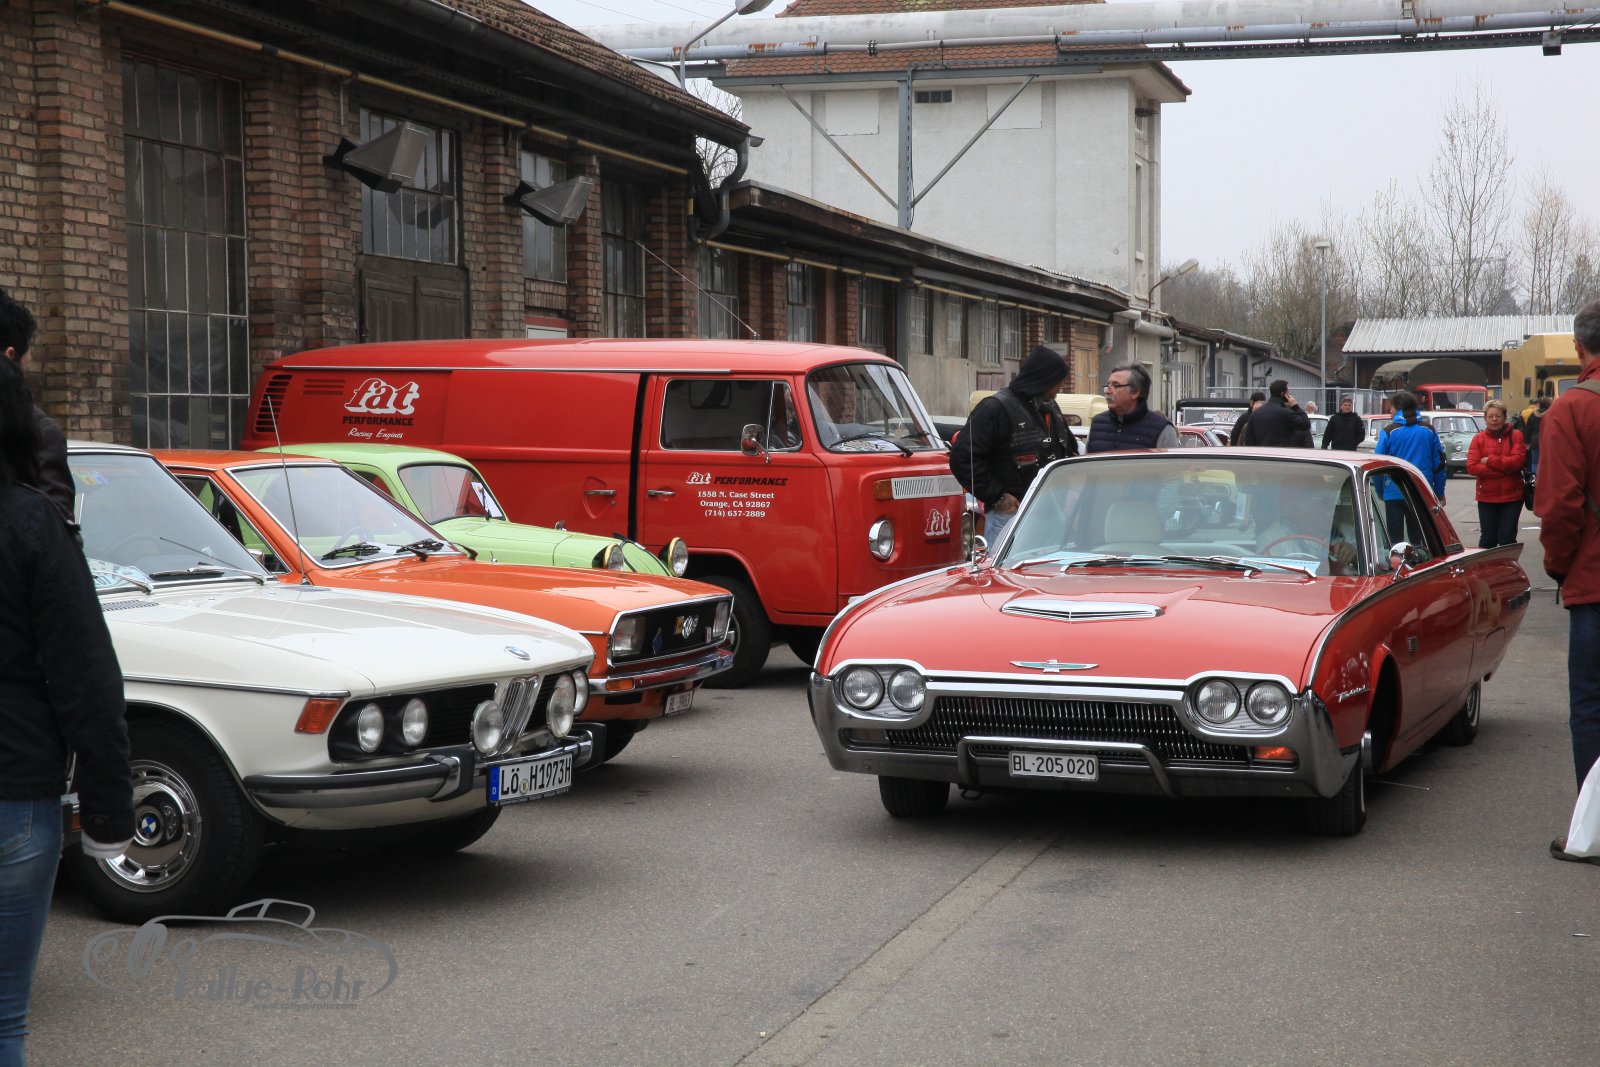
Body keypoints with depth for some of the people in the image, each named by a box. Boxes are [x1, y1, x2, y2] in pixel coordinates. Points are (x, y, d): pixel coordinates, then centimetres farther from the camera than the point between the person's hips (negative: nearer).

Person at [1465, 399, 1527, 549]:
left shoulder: (1515, 436, 0)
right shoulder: (1479, 438, 2)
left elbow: (1518, 460, -15)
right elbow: (1472, 467, -9)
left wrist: (1490, 461, -13)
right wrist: (1503, 468, -14)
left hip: (1512, 497, -1)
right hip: (1487, 497, 1)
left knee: (1507, 539, 1)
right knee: (1488, 539, 9)